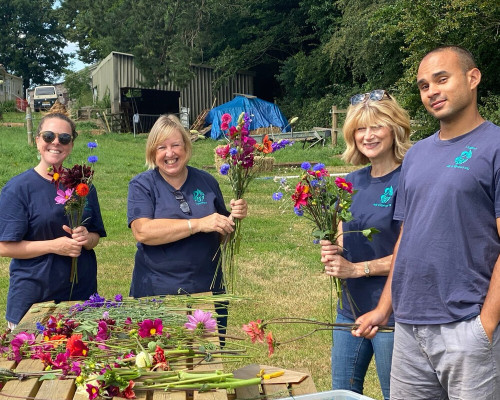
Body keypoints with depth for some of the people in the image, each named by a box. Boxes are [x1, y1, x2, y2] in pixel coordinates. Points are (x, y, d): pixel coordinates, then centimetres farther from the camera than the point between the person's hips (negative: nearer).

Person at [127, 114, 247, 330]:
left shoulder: (206, 182, 7)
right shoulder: (141, 185, -2)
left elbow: (222, 233, 16)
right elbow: (142, 232, -18)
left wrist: (234, 217, -6)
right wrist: (198, 224, -23)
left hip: (208, 290, 3)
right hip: (156, 293, -3)